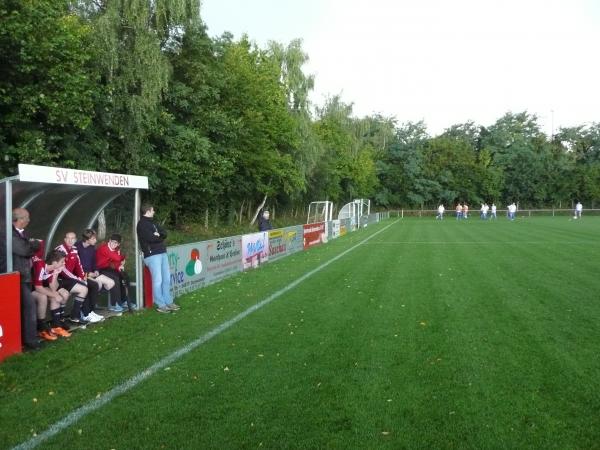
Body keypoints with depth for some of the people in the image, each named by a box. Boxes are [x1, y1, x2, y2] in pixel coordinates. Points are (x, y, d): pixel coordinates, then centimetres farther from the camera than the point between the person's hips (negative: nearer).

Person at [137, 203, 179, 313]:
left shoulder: (152, 223, 21)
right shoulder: (142, 224, -6)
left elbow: (164, 233, 12)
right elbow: (151, 238, -19)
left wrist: (157, 234, -8)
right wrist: (159, 237, 0)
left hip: (162, 253, 8)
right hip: (152, 255, -8)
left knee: (167, 278, 9)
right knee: (158, 280, -7)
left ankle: (168, 302, 17)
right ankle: (160, 305, 0)